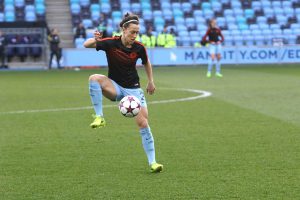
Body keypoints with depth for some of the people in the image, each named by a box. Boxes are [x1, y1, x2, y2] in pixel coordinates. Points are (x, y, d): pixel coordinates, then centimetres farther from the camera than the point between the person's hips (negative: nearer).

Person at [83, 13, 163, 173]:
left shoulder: (139, 48, -8)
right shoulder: (111, 43, -14)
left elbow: (146, 63, 12)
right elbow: (86, 45, -16)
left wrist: (151, 81, 12)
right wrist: (95, 40, -37)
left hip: (133, 89, 1)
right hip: (115, 87, -1)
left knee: (143, 123, -12)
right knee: (94, 78, -32)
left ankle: (152, 162, -4)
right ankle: (99, 117, -28)